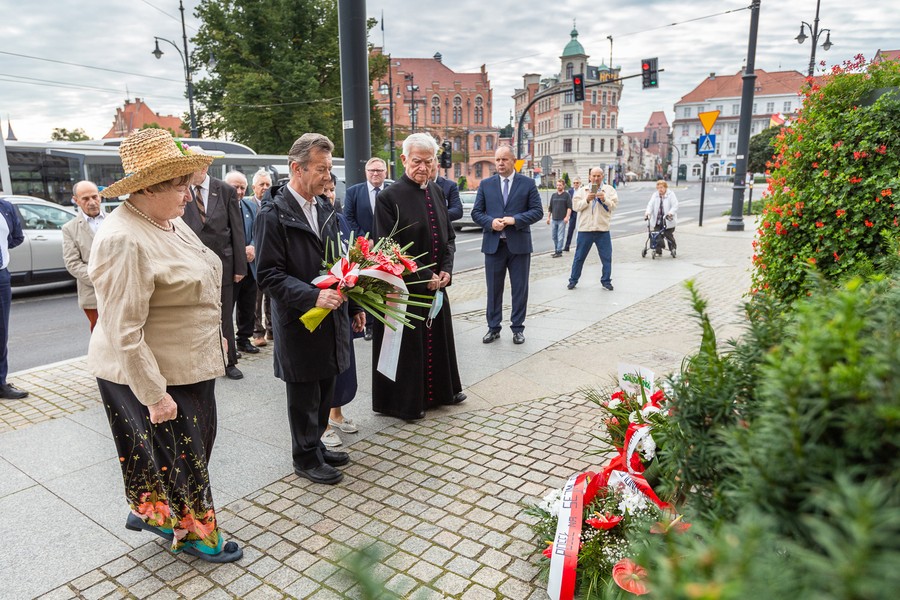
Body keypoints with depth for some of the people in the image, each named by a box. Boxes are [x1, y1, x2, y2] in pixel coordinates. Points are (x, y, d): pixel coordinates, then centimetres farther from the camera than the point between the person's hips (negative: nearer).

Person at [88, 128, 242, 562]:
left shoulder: (169, 221, 4)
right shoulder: (124, 241, -26)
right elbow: (124, 332, -26)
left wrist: (214, 338, 20)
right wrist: (155, 395, -23)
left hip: (189, 366, 9)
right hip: (150, 376, -9)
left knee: (191, 443, 22)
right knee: (176, 453, 10)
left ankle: (149, 511, 45)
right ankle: (193, 532, 32)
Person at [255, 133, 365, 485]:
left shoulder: (324, 208, 8)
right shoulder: (273, 214, -14)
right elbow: (269, 275, -16)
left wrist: (353, 305, 12)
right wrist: (313, 297, -27)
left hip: (332, 320, 7)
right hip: (299, 323, -6)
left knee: (325, 391, 17)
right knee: (304, 397, 9)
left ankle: (315, 445, 37)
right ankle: (305, 458, 28)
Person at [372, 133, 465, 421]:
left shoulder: (436, 191, 7)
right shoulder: (390, 197, -13)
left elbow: (449, 235, 12)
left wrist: (446, 270, -4)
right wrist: (424, 277, -16)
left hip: (436, 282, 7)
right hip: (406, 287, -6)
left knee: (438, 338, 19)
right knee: (408, 343, 5)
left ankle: (442, 389, 39)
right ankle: (406, 402, 23)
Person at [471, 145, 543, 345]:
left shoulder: (528, 183, 2)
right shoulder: (485, 184, 7)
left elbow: (537, 211, -2)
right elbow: (476, 212, 6)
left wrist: (515, 220, -15)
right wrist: (491, 222, -14)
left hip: (519, 244, -1)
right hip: (493, 244, 1)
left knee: (520, 288, 6)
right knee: (493, 288, 8)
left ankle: (518, 328, 18)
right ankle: (493, 328, 19)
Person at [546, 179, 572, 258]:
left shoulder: (567, 195, -1)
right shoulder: (554, 195, 13)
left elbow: (569, 207, -6)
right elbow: (550, 207, 17)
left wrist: (567, 217, -16)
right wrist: (548, 217, 12)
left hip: (562, 219, -5)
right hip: (554, 219, 5)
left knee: (560, 236, -4)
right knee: (553, 236, 9)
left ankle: (559, 251, 0)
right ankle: (556, 250, 20)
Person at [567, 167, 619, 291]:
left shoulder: (609, 190, 7)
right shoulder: (582, 190, 8)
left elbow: (614, 205, -3)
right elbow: (575, 206, -2)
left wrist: (604, 199, -18)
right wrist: (587, 200, -16)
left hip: (603, 229, 0)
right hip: (585, 229, 0)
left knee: (606, 257, 5)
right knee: (579, 257, 6)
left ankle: (606, 281, 17)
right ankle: (573, 280, 16)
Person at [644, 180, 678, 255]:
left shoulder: (671, 194, -4)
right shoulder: (655, 195, 6)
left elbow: (675, 206, -13)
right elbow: (650, 205, -4)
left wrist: (670, 213, -30)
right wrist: (647, 213, -23)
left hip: (668, 221, -3)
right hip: (657, 221, 3)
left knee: (669, 236, 3)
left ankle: (673, 249, 25)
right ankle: (658, 250, 10)